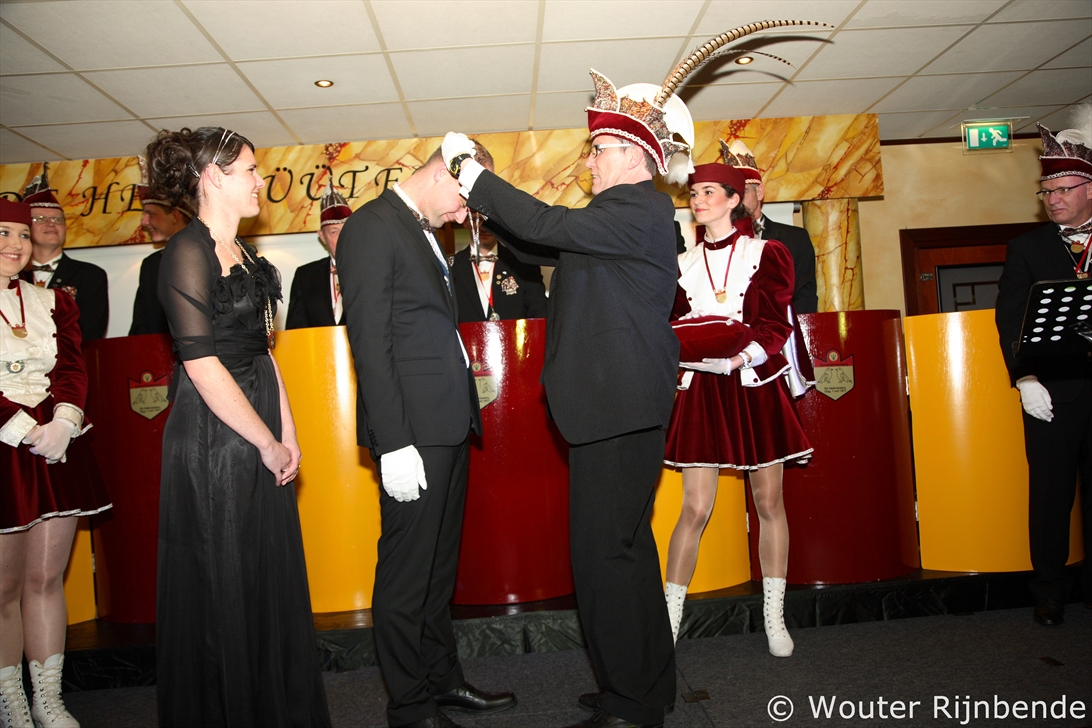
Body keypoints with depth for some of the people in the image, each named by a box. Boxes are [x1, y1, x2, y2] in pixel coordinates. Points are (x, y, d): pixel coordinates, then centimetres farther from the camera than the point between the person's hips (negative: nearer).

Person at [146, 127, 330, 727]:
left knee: (272, 582, 15)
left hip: (258, 442, 8)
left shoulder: (242, 254, 13)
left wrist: (287, 435, 7)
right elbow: (202, 363, -18)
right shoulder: (188, 252, -12)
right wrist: (267, 443, -13)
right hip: (214, 439, -8)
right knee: (221, 592, 4)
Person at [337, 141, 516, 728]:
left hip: (448, 424, 10)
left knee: (439, 567, 19)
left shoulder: (423, 231, 19)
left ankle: (442, 679, 34)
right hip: (412, 428, -9)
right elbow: (370, 344, -16)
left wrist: (464, 417, 12)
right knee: (407, 575, 3)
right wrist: (394, 442, -20)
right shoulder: (372, 227, -9)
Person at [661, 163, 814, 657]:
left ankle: (774, 619, 21)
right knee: (695, 509, -4)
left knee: (769, 502, 6)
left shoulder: (767, 254, 3)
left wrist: (743, 353, -24)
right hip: (702, 390, 1)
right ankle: (669, 623, 6)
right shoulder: (682, 265, 10)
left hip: (756, 387, 0)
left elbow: (777, 322, -7)